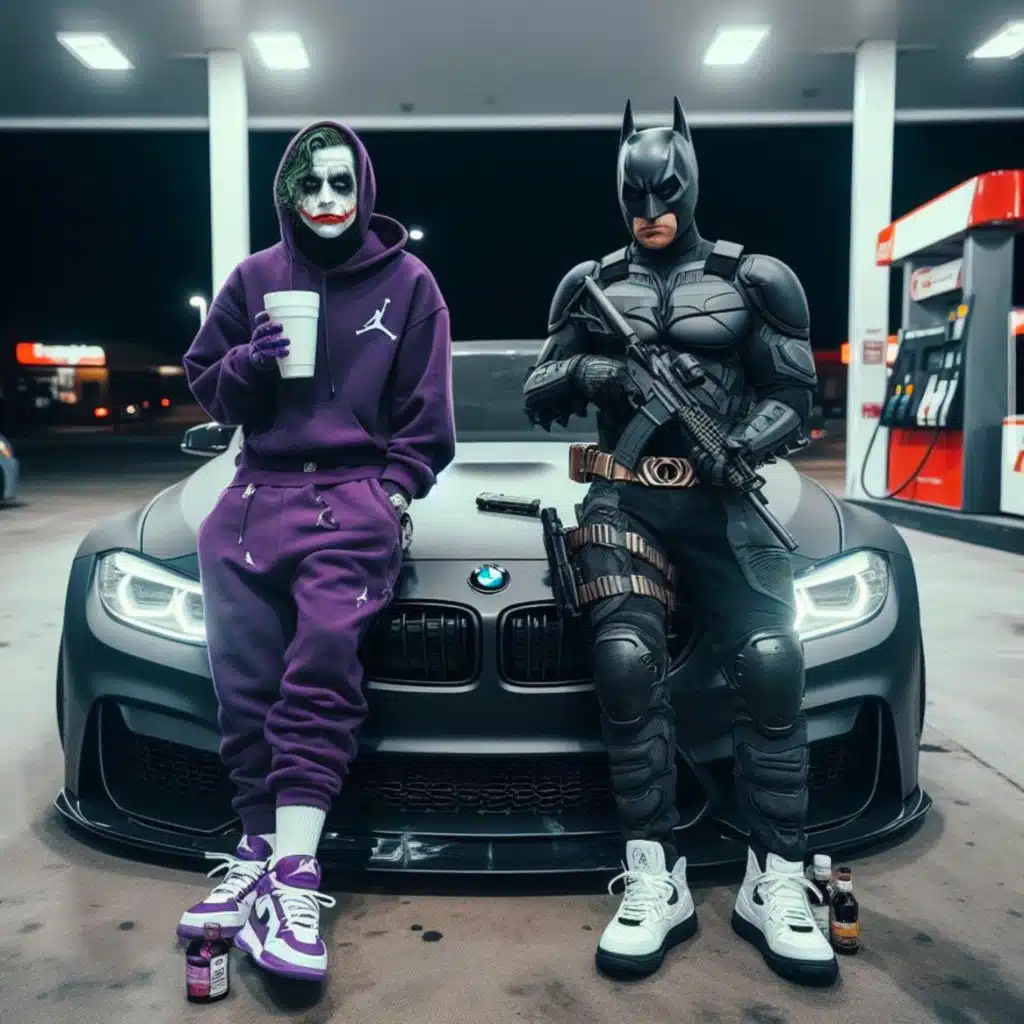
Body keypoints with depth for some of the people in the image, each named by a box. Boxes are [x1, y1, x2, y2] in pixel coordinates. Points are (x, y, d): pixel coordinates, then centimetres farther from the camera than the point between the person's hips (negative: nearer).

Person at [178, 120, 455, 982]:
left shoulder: (407, 282, 9)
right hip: (259, 491, 4)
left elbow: (424, 409, 7)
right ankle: (261, 851, 1)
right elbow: (205, 383, 17)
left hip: (356, 493, -3)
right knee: (245, 671, -9)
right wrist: (249, 363, -5)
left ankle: (291, 874, -24)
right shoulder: (255, 277, 15)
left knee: (325, 651, -24)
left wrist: (397, 493, -6)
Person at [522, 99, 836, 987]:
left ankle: (776, 884, -3)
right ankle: (657, 881, -10)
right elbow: (540, 399, 15)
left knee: (772, 665, -18)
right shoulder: (589, 284, 15)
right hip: (624, 499, 1)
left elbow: (794, 397, 5)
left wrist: (741, 446, -15)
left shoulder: (755, 280, 9)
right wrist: (586, 371, -7)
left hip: (721, 502, 0)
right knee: (628, 664, -22)